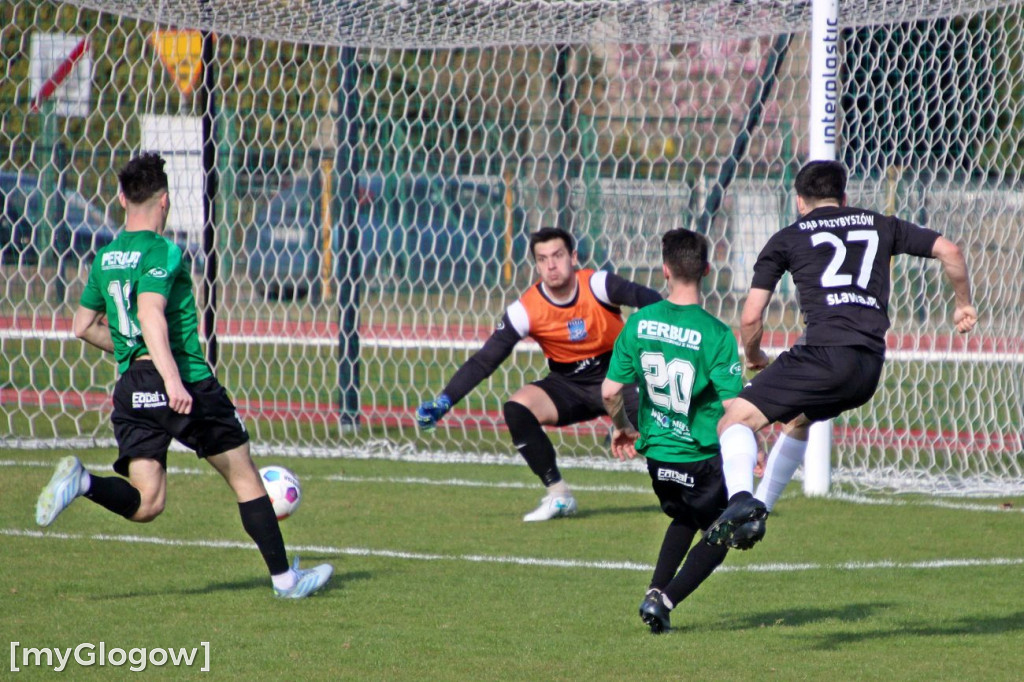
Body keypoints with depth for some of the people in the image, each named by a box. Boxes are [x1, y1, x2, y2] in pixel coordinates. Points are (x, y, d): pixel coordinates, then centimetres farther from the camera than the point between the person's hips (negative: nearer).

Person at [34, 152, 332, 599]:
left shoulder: (105, 258, 13)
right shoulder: (161, 252, -8)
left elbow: (84, 327, 22)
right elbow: (151, 314, -23)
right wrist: (171, 376, -31)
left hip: (132, 388, 6)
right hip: (187, 386, -6)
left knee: (145, 503, 0)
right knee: (244, 477, 9)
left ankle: (82, 481, -26)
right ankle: (284, 577, 14)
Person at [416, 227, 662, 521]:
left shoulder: (597, 285, -18)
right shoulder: (527, 310, -13)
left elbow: (644, 297, -33)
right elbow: (484, 361, -11)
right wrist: (444, 401, -20)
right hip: (570, 384, 2)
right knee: (517, 408, -25)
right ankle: (558, 494, -13)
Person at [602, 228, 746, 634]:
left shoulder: (639, 323, -6)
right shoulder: (715, 334, -18)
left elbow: (610, 391, -3)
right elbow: (734, 407, -19)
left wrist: (622, 428, 17)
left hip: (657, 453, 5)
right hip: (703, 458, -5)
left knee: (684, 520, 31)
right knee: (717, 539, 15)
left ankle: (655, 591, 15)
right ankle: (665, 601, -3)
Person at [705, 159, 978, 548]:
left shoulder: (787, 239, 14)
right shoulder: (881, 226, 23)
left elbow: (750, 318, 9)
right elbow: (948, 250, 16)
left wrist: (753, 356, 30)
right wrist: (963, 305, 31)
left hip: (825, 353, -5)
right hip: (871, 368, 5)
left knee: (737, 420, -4)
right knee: (798, 420, 33)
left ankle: (741, 498, -32)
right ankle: (760, 509, 30)